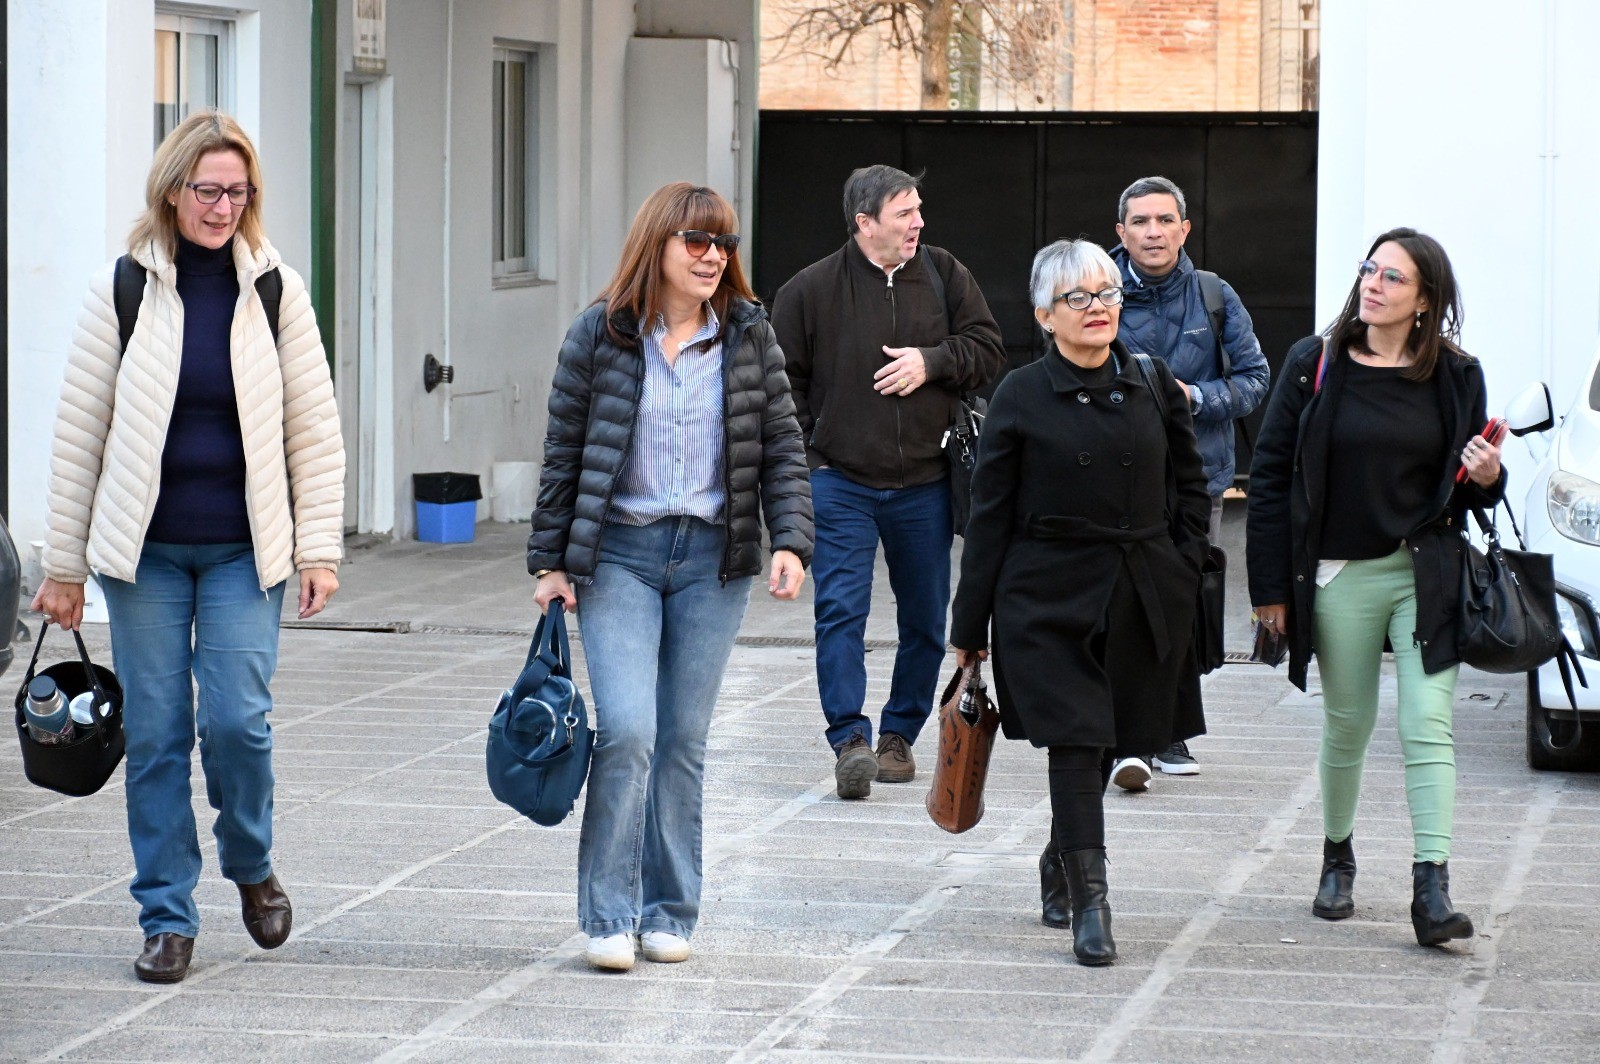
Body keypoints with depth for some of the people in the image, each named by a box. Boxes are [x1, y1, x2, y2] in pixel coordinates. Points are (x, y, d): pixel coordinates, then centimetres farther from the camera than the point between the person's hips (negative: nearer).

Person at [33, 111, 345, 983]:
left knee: (239, 720, -11)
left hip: (243, 550, 0)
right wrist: (63, 565, 2)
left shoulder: (275, 290, 3)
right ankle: (167, 917, 11)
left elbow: (315, 429, 6)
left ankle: (250, 864, 17)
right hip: (144, 549, 0)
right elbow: (78, 433, 3)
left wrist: (318, 549, 0)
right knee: (156, 732, 0)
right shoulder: (121, 290, 0)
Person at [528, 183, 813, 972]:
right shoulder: (600, 335, -2)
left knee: (684, 740, 7)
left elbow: (782, 448, 6)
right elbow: (564, 453, 2)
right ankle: (609, 916, -6)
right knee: (627, 730, -13)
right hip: (620, 552, -2)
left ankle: (669, 912, 17)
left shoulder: (748, 336, 4)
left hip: (712, 558, 2)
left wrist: (791, 542, -6)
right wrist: (550, 561, 0)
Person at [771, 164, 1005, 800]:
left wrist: (932, 361, -11)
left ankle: (899, 735, 22)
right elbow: (782, 381, 3)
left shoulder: (944, 276, 4)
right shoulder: (810, 291, -3)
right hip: (840, 483, -3)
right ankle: (850, 741, -18)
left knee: (925, 620, 9)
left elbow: (988, 351, 5)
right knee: (841, 611, -14)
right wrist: (802, 452, -4)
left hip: (924, 485, 3)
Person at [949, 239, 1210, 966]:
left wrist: (1183, 571, 4)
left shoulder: (1154, 386, 5)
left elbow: (1190, 486, 15)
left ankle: (1061, 865, 36)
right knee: (1075, 742, -11)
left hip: (1140, 602, 4)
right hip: (1050, 600, -4)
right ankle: (1089, 905, -9)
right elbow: (990, 516, -1)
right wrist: (970, 625, -1)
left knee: (1109, 743, 12)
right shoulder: (1022, 398, -3)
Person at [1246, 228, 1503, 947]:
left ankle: (1432, 888, -16)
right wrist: (1271, 587, -2)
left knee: (1427, 727, -11)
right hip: (1341, 577, 0)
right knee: (1346, 728, 11)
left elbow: (1467, 493, 13)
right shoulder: (1316, 366, -1)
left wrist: (1487, 478, -12)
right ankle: (1337, 858, 34)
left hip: (1426, 576, 0)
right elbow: (1270, 475, 1)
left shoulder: (1456, 377, 3)